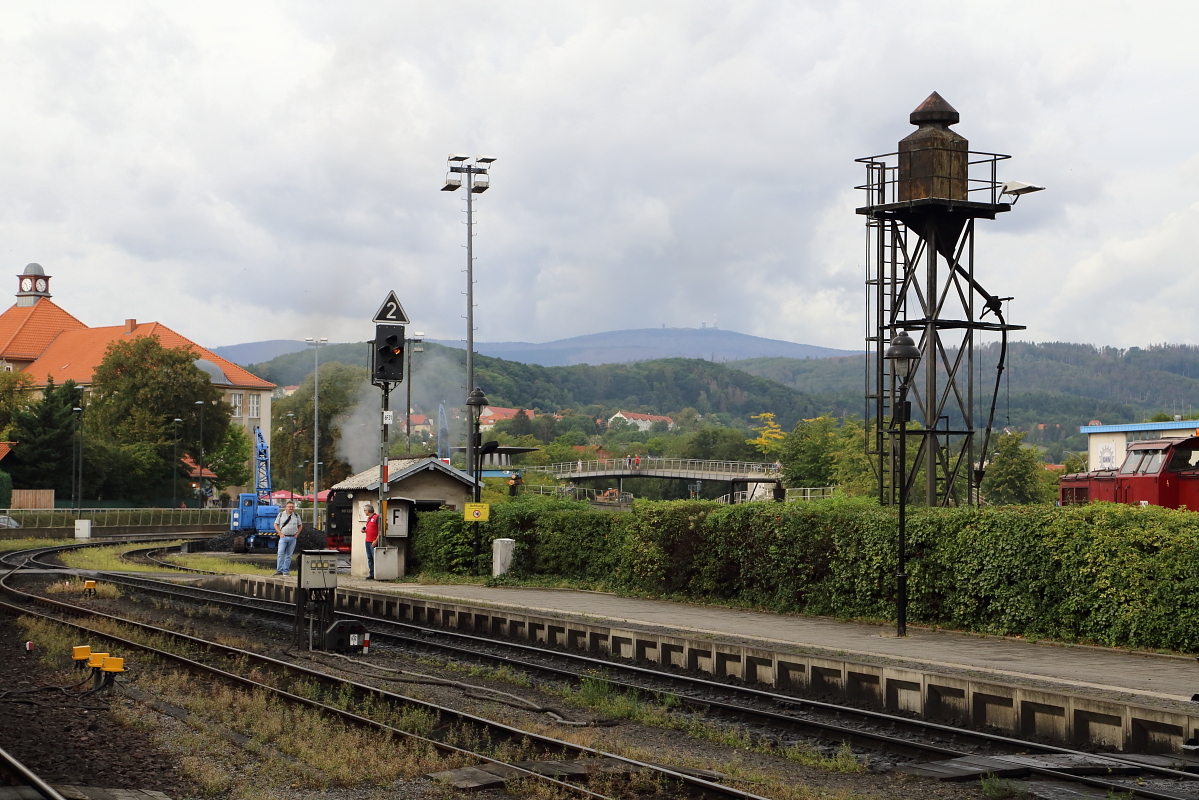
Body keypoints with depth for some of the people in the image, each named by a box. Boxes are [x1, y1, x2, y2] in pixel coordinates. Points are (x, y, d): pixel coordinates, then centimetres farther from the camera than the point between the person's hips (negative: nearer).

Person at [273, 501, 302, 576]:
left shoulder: (296, 515, 10)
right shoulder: (281, 514, 4)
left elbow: (300, 526, 18)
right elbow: (275, 525, 7)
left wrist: (297, 534, 5)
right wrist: (280, 534, -4)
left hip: (292, 538, 2)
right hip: (283, 537, -2)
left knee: (289, 555, 4)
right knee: (280, 554, -11)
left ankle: (286, 571, 8)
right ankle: (279, 570, -10)